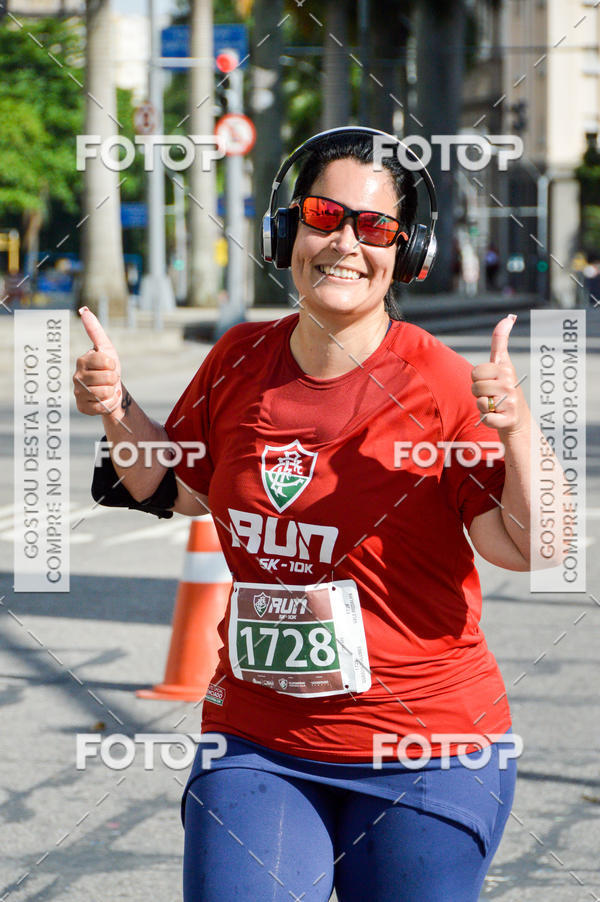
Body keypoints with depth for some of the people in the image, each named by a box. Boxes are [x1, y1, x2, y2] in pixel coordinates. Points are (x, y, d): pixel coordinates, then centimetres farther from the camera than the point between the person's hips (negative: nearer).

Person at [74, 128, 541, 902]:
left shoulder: (440, 386, -11)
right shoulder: (239, 362, 3)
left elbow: (531, 548, -13)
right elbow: (179, 488, 22)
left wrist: (515, 427, -28)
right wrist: (118, 414, 6)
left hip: (421, 754, -3)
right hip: (255, 744, 4)